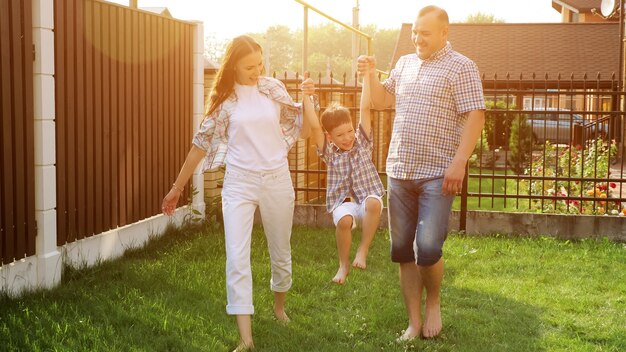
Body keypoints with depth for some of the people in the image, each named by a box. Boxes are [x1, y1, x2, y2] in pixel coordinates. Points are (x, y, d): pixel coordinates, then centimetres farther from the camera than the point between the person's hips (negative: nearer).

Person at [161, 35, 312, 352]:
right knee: (237, 258, -12)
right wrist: (178, 187, 5)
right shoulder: (224, 98, -2)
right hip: (239, 183, -1)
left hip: (277, 180, 2)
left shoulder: (273, 89, 1)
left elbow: (301, 125, 10)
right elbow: (202, 142, 3)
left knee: (281, 252, 16)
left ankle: (279, 306, 44)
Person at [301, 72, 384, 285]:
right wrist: (306, 97, -18)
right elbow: (314, 126, -10)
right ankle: (344, 265, -7)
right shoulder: (329, 152, 4)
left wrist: (367, 75, -9)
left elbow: (365, 108, -2)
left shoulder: (362, 142, 6)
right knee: (343, 220, -34)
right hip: (343, 202, 0)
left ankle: (363, 251, -18)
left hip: (368, 199, 0)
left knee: (373, 203, -36)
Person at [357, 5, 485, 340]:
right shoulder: (405, 63, 14)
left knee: (428, 249, -12)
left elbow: (475, 116, -11)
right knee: (403, 250, 6)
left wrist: (459, 163, -20)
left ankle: (433, 302, 17)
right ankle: (415, 323, 16)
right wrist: (371, 74, 4)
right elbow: (381, 101, 23)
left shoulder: (460, 67, -6)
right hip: (399, 171, 6)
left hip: (437, 174, -6)